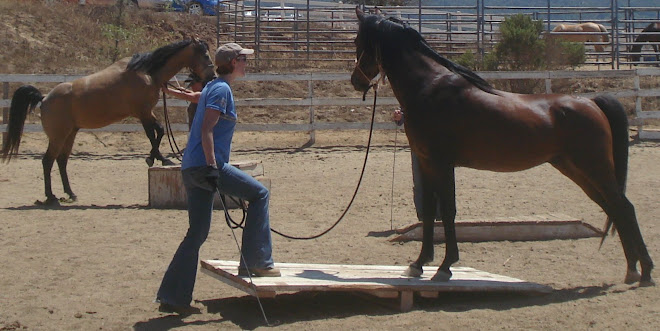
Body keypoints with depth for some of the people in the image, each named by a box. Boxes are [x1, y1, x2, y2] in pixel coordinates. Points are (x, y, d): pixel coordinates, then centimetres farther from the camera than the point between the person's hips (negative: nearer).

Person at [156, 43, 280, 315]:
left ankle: (172, 297, 8)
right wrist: (212, 168, -23)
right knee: (259, 194, 0)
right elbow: (207, 130, -17)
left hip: (191, 169, 10)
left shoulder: (212, 88, 20)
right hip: (204, 165, -10)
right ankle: (255, 261, 2)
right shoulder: (222, 89, -8)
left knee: (197, 233, 10)